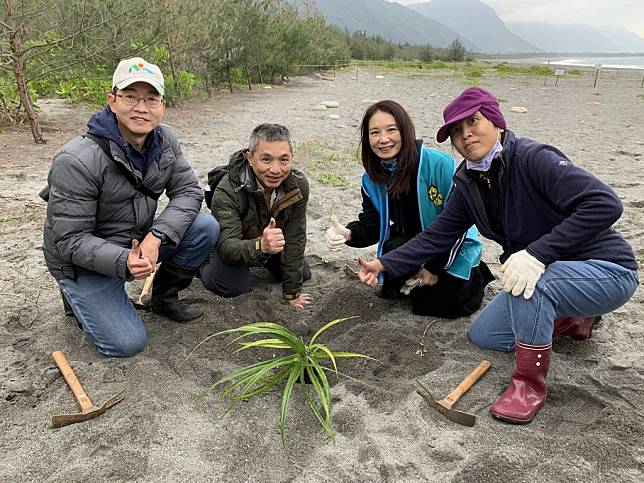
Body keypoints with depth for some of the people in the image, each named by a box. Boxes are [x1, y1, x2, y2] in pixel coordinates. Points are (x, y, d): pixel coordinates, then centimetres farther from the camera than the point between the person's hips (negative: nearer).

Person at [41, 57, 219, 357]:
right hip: (85, 261, -5)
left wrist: (155, 236, -25)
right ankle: (77, 295, 15)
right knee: (127, 344, -14)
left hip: (140, 242, 6)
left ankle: (163, 298, 8)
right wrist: (123, 262, -40)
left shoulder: (164, 139, -8)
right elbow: (69, 240, -24)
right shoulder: (77, 161, -28)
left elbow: (188, 190, -9)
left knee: (206, 228, -14)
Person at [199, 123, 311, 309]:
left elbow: (295, 239, -19)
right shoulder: (227, 191, -38)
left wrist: (292, 292, -16)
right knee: (234, 287, -24)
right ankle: (204, 261, 9)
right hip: (234, 241, -4)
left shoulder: (298, 186, -26)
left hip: (271, 238, 4)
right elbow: (227, 248, -44)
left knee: (303, 274, -1)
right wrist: (261, 246, -66)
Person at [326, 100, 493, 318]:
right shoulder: (372, 179, -6)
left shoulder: (440, 165, -25)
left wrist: (436, 267, -16)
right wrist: (348, 234, -30)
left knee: (437, 305, -12)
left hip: (451, 252, -4)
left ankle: (473, 275, 17)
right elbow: (371, 225, -6)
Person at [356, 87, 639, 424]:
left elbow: (604, 204, -33)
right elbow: (436, 237, 3)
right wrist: (384, 264, -4)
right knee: (482, 335, 11)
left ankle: (530, 384, -15)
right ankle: (574, 318, 25)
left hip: (607, 270, -8)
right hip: (549, 276, 8)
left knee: (529, 279, -37)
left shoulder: (533, 158, -24)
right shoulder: (469, 185, -1)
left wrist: (537, 253, -38)